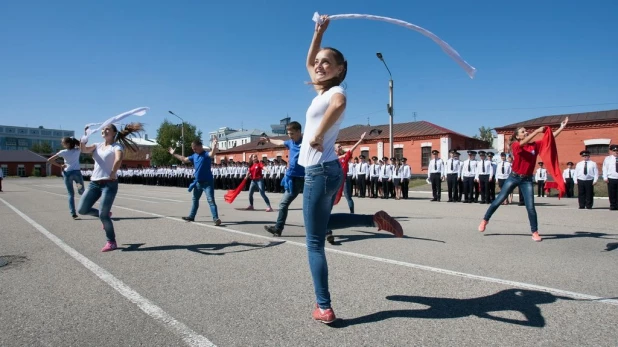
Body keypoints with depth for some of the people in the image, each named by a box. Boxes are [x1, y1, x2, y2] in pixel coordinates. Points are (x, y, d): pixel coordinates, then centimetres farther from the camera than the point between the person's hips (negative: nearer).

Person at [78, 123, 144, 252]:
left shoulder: (116, 146, -4)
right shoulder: (97, 145, 15)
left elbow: (118, 159, -24)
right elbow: (83, 150, -3)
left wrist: (113, 174, -20)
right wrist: (84, 138, -16)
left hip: (109, 184, -7)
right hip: (94, 183, 7)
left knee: (103, 215, -10)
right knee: (82, 210, 2)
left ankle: (111, 242, 5)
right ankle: (106, 215, 28)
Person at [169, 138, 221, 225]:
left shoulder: (206, 154, -15)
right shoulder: (194, 156, 8)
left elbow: (212, 154, -38)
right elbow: (184, 159, 22)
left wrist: (214, 146, -58)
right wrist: (173, 154, 28)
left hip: (207, 182, -8)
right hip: (197, 182, 9)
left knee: (211, 200, -15)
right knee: (195, 199, 21)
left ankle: (216, 219, -20)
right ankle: (191, 216, 37)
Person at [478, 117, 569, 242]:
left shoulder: (535, 145, 2)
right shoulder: (515, 145, -9)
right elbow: (523, 143, -30)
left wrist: (562, 127, -7)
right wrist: (537, 131, -34)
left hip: (527, 179, 2)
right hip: (514, 177, -2)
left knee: (530, 207, -2)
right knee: (499, 200, 3)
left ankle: (535, 232, 8)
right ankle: (485, 220, 18)